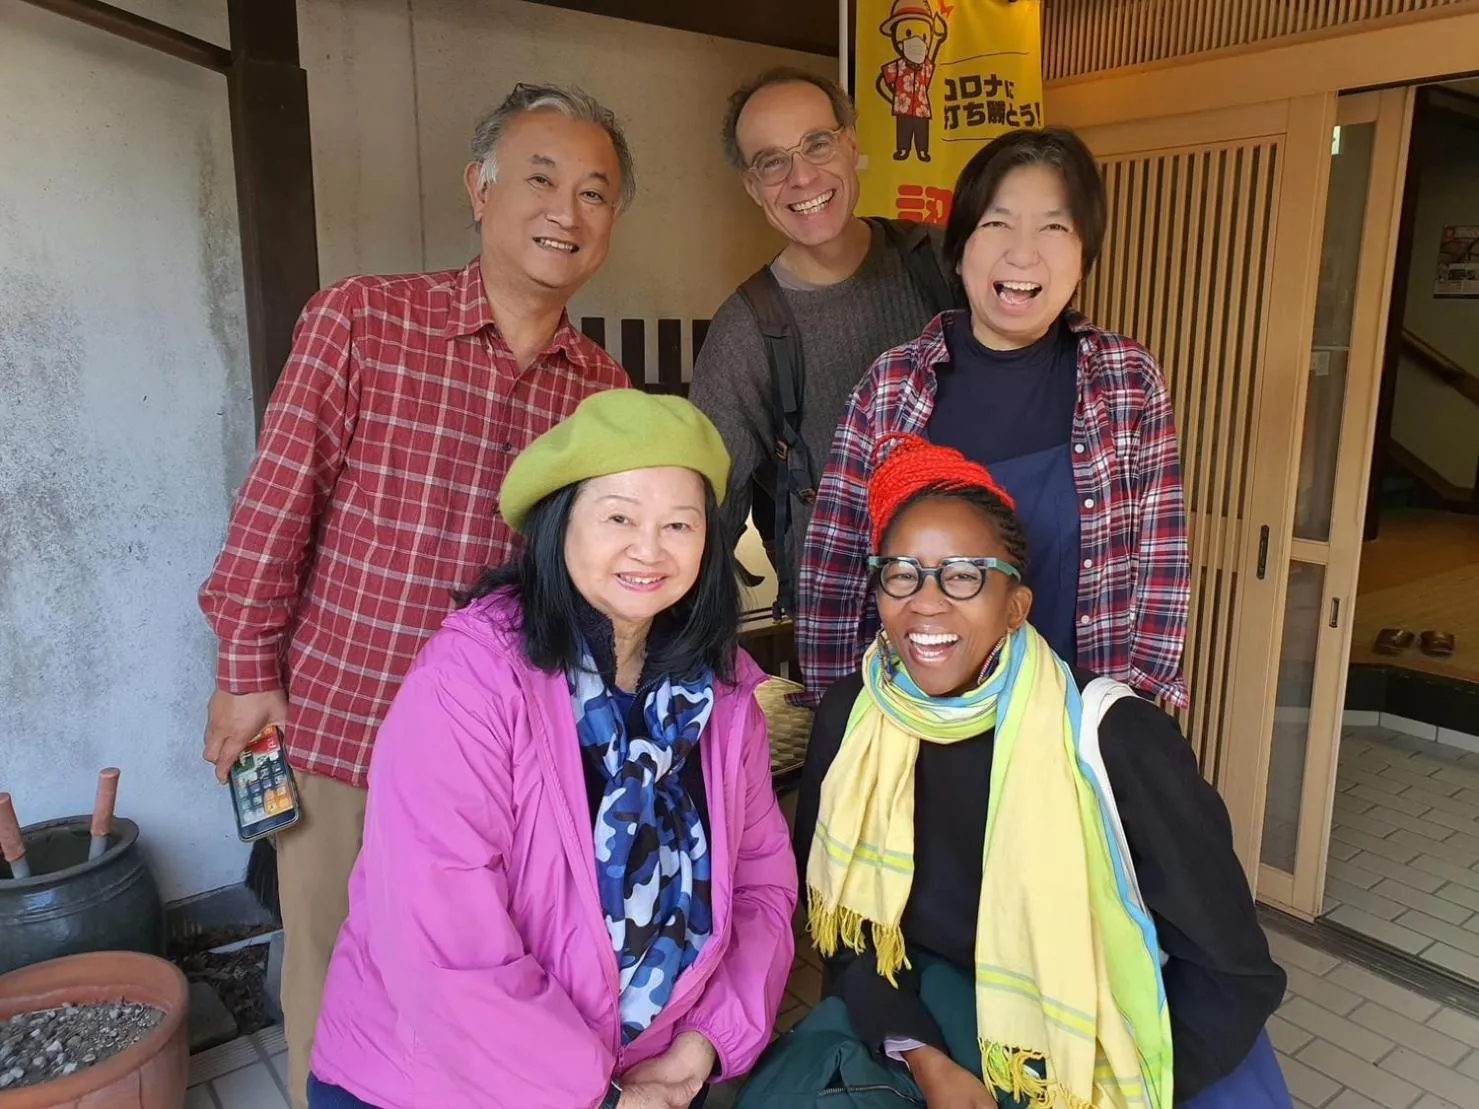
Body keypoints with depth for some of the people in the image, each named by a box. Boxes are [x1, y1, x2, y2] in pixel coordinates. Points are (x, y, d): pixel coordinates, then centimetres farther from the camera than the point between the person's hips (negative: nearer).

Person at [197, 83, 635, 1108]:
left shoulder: (604, 389, 2)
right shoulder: (360, 320, -8)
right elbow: (277, 504, -5)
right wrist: (248, 674, -2)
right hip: (339, 727, -2)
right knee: (338, 999, 15)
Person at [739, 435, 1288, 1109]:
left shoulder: (1117, 739, -23)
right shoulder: (848, 719, -12)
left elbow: (1232, 974, -14)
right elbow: (847, 924, -3)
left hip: (1109, 1035, -1)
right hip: (931, 1019, 1)